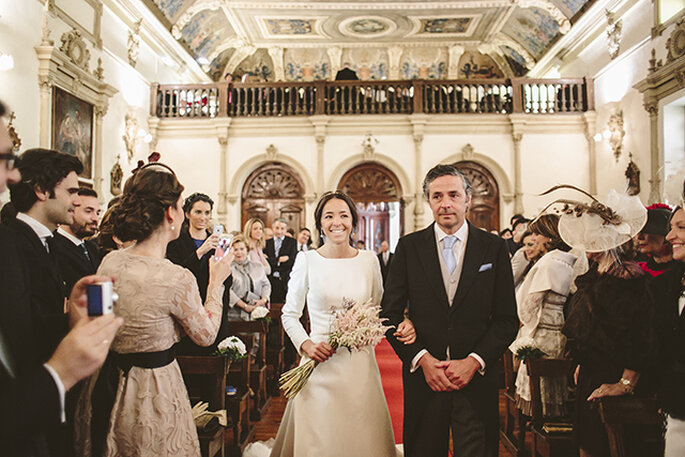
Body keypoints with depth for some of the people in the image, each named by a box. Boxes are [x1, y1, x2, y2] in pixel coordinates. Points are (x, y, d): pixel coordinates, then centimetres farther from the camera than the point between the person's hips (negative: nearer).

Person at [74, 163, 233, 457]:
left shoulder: (109, 262, -8)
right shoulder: (177, 279, -27)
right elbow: (206, 335, -9)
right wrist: (216, 282, 1)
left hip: (106, 382, 6)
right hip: (152, 390, -6)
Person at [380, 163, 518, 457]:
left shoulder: (494, 248, 1)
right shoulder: (409, 246, 1)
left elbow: (507, 319, 0)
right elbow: (390, 313, 0)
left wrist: (474, 362, -11)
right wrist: (422, 359, -11)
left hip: (476, 378, 0)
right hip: (423, 377, 1)